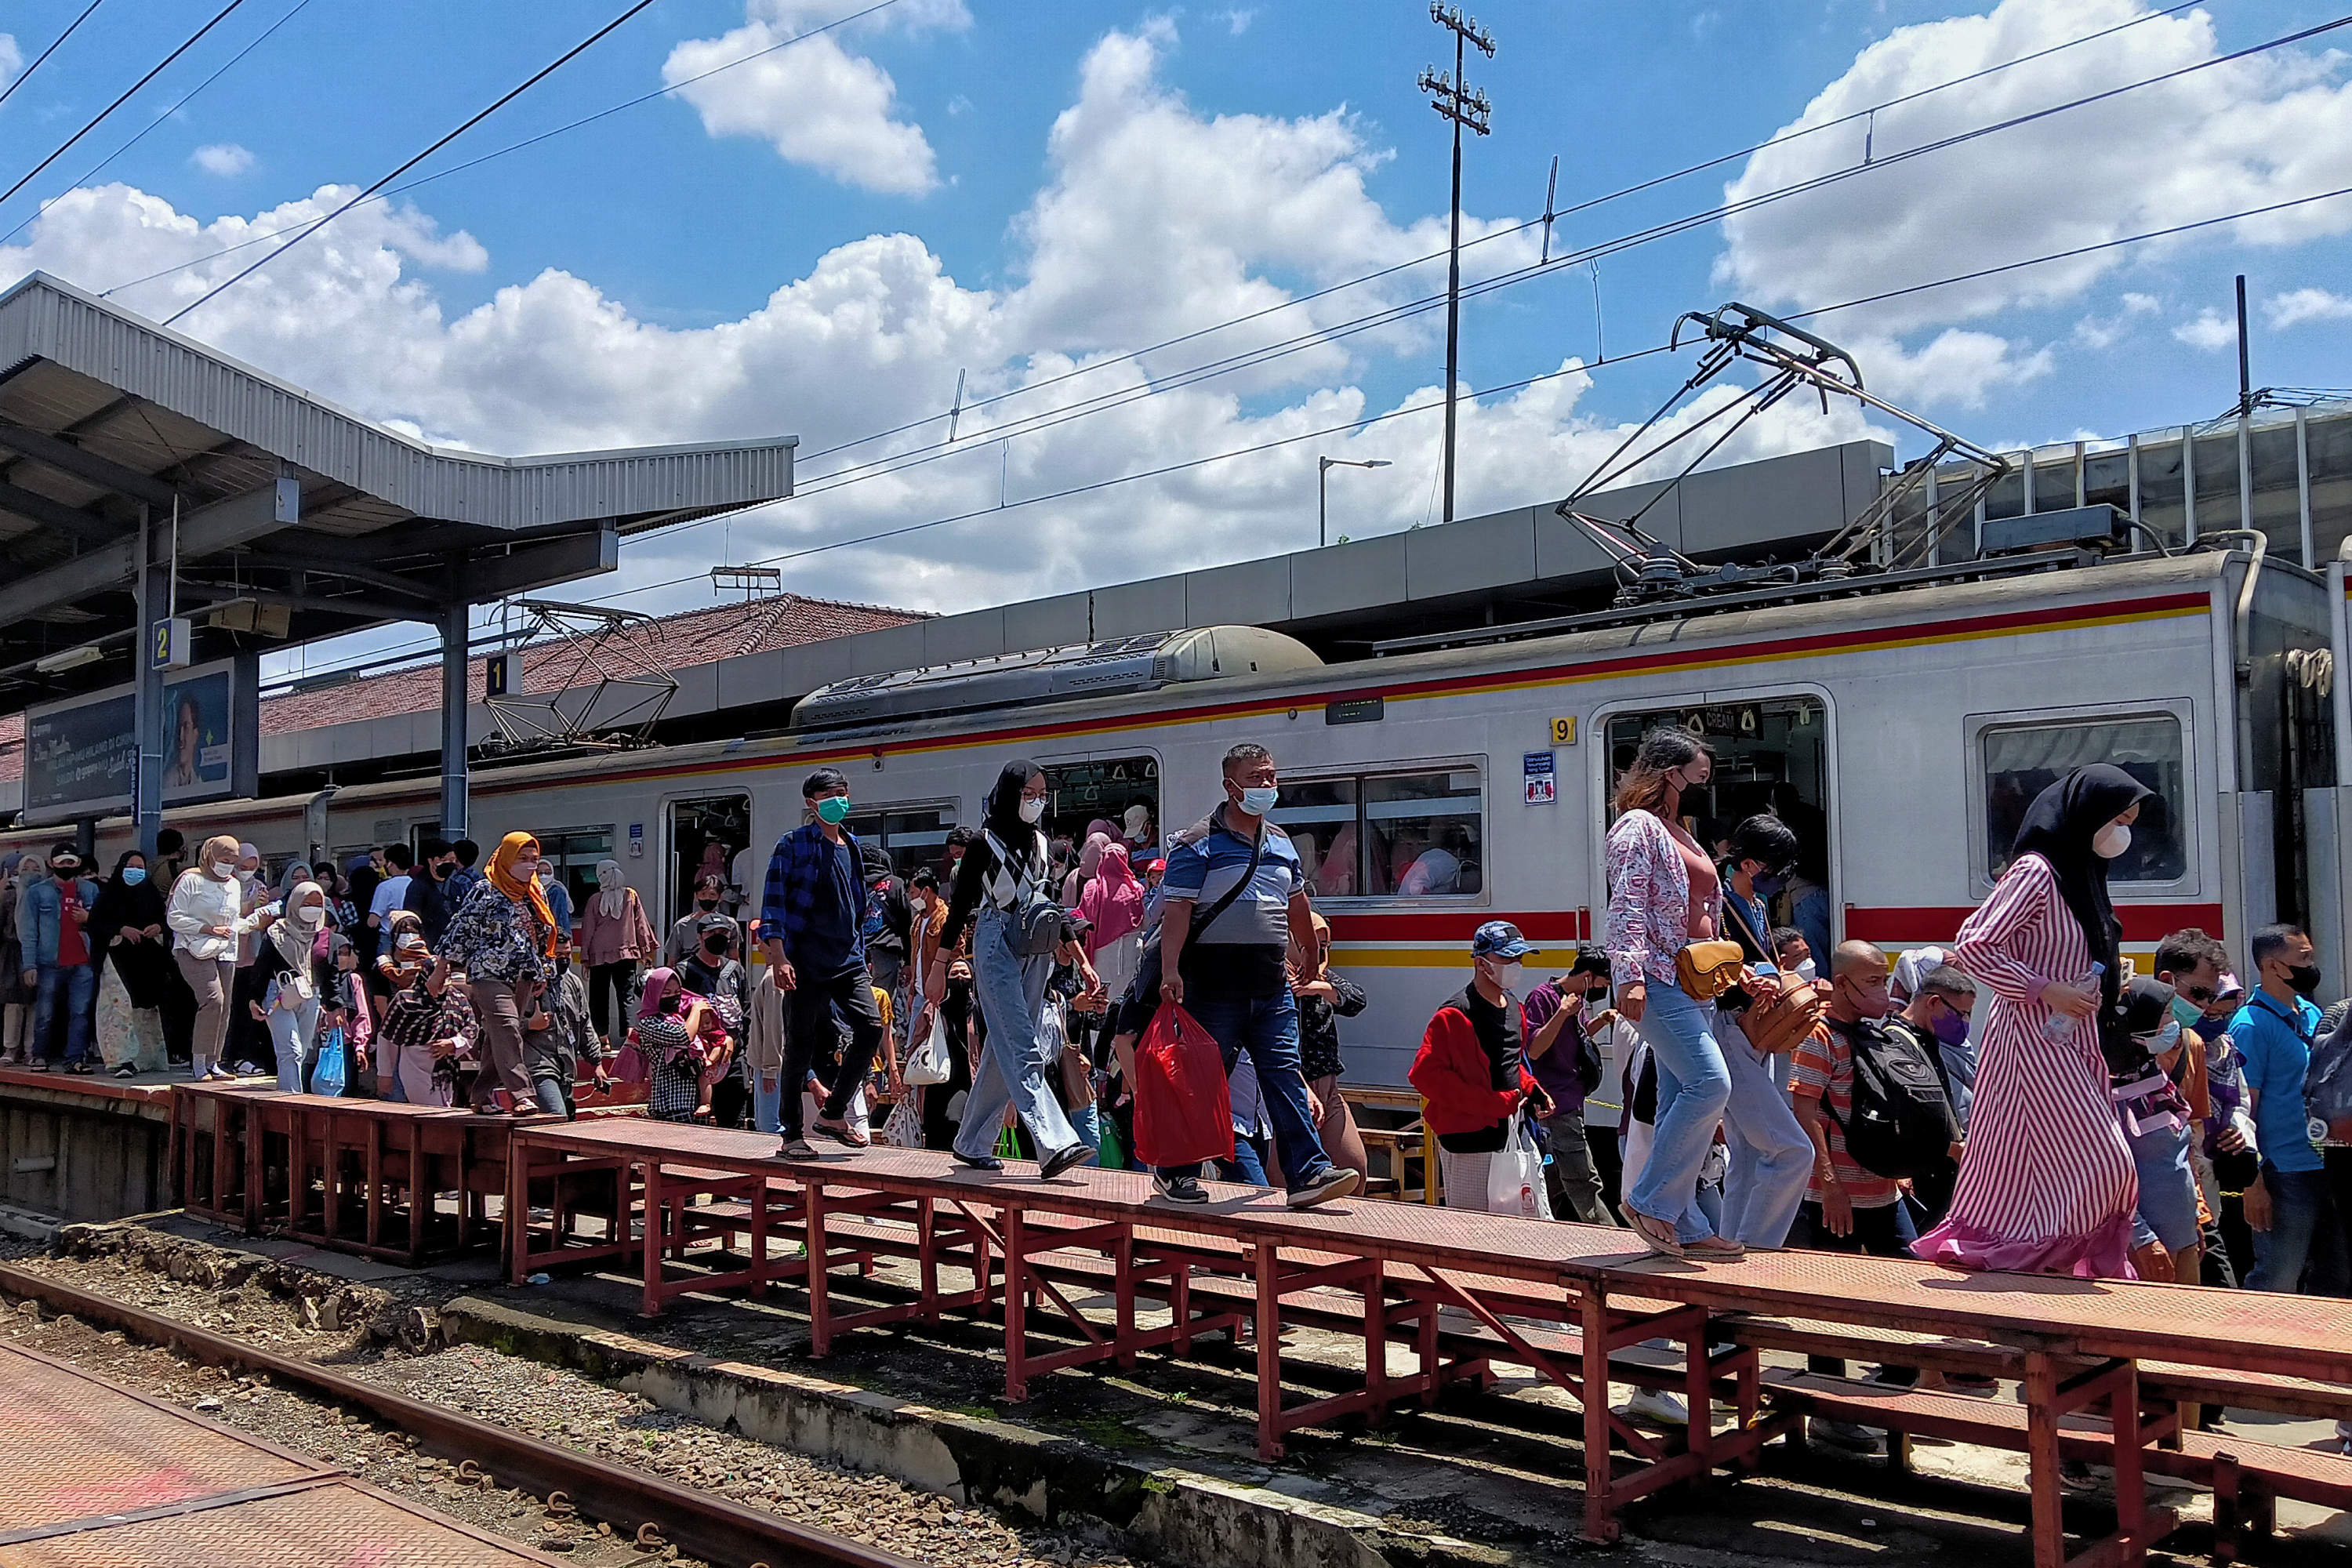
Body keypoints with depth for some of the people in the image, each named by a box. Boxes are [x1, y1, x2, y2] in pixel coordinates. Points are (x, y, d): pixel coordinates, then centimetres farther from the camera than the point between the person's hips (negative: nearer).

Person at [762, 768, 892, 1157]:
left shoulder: (851, 846, 18)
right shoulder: (793, 845, 0)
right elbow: (774, 900, -6)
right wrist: (778, 955, -16)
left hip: (847, 960, 5)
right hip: (805, 963, -5)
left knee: (871, 1026, -10)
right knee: (800, 1045, -2)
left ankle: (832, 1114, 5)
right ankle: (792, 1134, 9)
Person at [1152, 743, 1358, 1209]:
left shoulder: (1280, 844, 16)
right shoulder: (1197, 845, -5)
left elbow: (1297, 908, 28)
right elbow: (1177, 911, -13)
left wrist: (1309, 960, 34)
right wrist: (1170, 971, -23)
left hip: (1272, 985, 5)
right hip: (1215, 984, -5)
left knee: (1285, 1075, -1)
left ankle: (1307, 1173, -4)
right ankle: (1176, 1171, 17)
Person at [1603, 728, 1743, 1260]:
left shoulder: (1682, 835, 23)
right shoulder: (1638, 827, -4)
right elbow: (1626, 906, -14)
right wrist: (1630, 974, -23)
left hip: (1695, 985, 9)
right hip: (1657, 981, -9)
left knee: (1681, 1103, 6)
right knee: (1710, 1082, -20)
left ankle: (1683, 1226, 8)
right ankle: (1649, 1200, -10)